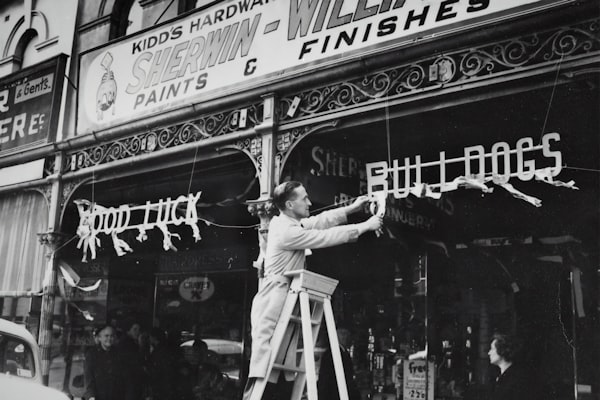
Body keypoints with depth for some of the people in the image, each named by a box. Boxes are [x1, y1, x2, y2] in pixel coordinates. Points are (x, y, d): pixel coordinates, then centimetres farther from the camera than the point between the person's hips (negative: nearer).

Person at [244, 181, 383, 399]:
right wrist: (365, 226, -7)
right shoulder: (288, 232, -18)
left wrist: (352, 208, 15)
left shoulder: (282, 222, 10)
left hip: (283, 300, 10)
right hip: (273, 301, -10)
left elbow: (320, 221, 16)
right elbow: (327, 237, -15)